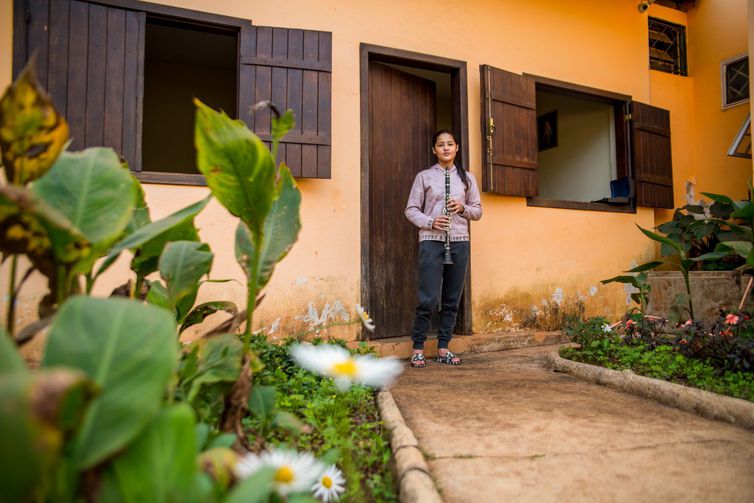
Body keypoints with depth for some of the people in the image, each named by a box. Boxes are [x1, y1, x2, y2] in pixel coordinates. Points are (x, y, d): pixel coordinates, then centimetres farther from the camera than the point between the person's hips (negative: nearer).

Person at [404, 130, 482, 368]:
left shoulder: (467, 177, 14)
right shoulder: (424, 176, 6)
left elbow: (478, 211, 15)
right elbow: (411, 209, 4)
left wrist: (462, 208, -6)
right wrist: (430, 222, -13)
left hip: (459, 241, 3)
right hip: (431, 241, -3)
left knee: (452, 298, 5)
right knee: (429, 298, -7)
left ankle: (443, 348, 16)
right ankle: (418, 349, 6)